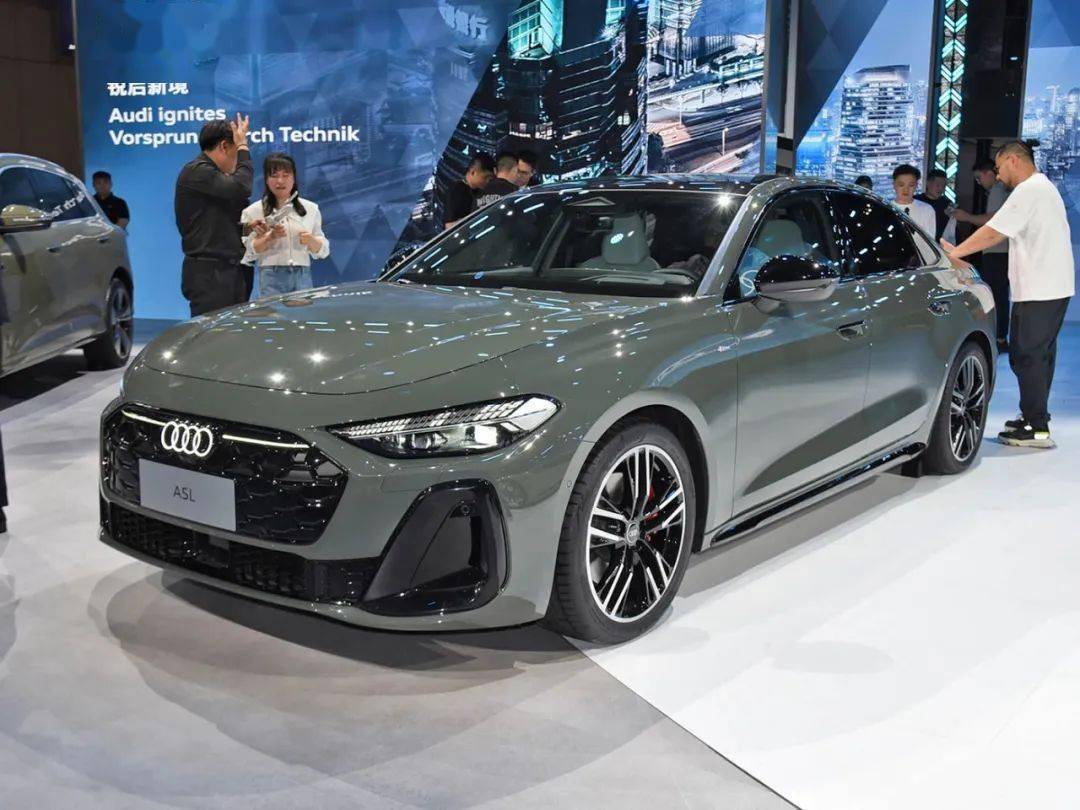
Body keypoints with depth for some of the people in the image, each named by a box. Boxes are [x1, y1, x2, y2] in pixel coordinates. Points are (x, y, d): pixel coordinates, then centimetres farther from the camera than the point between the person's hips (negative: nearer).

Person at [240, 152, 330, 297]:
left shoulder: (311, 208, 12)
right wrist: (269, 237, -13)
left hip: (303, 276, 2)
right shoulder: (253, 211, 5)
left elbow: (323, 251, 14)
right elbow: (247, 253, -2)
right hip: (271, 278, -2)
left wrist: (311, 241, -6)